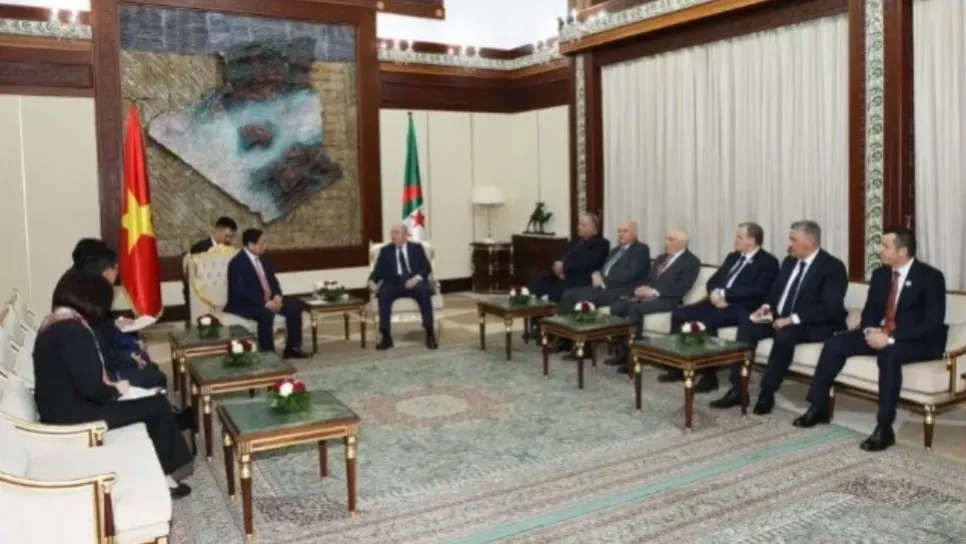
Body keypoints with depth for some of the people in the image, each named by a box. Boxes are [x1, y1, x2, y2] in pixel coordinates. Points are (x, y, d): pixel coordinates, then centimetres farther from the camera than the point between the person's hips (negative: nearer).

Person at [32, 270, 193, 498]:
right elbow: (89, 387, -27)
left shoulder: (53, 321, 8)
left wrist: (109, 385, 3)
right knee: (157, 405, -3)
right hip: (72, 415, -10)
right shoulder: (73, 331, -24)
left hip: (59, 408, 10)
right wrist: (116, 390, -8)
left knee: (149, 398, 15)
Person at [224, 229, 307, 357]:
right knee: (266, 313, -36)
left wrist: (277, 296, -6)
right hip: (243, 304, -8)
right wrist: (265, 302, -28)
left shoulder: (262, 259, 11)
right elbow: (241, 291, -24)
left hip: (268, 300, 9)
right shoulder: (237, 263, -15)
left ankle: (292, 348, -1)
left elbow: (272, 280, 15)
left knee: (294, 307, -7)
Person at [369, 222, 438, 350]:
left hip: (414, 282, -1)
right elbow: (378, 271, 7)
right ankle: (386, 336, -29)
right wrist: (372, 281, -16)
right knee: (383, 293, -32)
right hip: (394, 283, 1)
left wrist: (417, 278, -18)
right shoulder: (385, 250, 15)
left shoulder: (417, 248, 13)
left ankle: (430, 334, -30)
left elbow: (427, 268, 3)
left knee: (424, 291, -34)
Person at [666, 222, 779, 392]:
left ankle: (709, 376, -22)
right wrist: (715, 293, -7)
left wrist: (724, 294, -17)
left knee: (706, 320, -33)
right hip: (719, 302, 8)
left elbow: (757, 290, -17)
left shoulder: (768, 262, -2)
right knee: (678, 314, -8)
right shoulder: (733, 257, 21)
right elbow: (712, 281, 17)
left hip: (740, 308, -8)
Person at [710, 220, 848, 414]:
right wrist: (767, 307, -3)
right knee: (747, 327, -15)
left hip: (813, 325, -7)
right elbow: (776, 292, 19)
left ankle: (767, 394, -23)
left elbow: (830, 309, -22)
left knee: (784, 335, -36)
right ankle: (738, 389, -15)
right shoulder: (789, 261, 11)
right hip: (781, 318, 8)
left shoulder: (833, 267, -12)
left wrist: (793, 319, -27)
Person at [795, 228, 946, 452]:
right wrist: (870, 330, -12)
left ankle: (884, 428, -33)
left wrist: (891, 338, -28)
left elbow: (933, 323, -20)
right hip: (880, 334, 7)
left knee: (889, 355, -39)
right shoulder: (880, 274, 7)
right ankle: (818, 407, -4)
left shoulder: (931, 277, -13)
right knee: (834, 344, -12)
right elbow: (870, 310, 12)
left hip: (919, 341, -7)